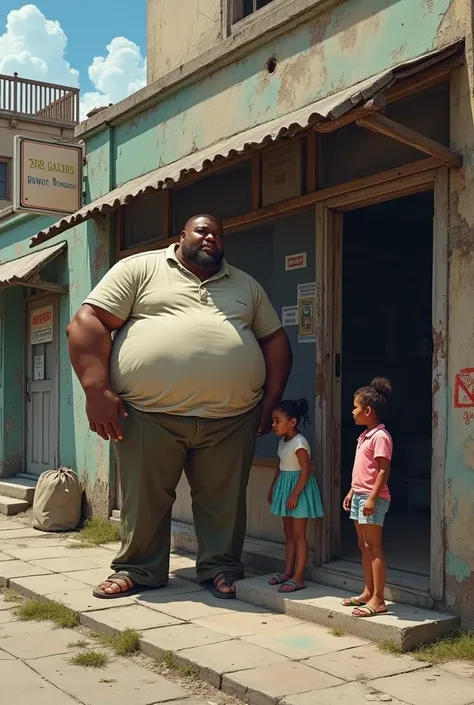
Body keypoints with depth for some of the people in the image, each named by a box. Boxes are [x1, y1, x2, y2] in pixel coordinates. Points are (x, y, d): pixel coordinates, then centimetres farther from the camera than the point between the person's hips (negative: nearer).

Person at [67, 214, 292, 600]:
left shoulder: (247, 286, 18)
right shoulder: (140, 269, 4)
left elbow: (275, 339, 19)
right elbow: (88, 322, -3)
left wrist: (270, 401, 7)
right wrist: (96, 390, -13)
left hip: (230, 419, 3)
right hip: (149, 413, -2)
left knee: (223, 500, 7)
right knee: (144, 499, 7)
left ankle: (220, 567, 24)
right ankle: (138, 569, 24)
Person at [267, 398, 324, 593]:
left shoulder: (299, 442, -19)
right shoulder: (283, 442, 9)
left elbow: (306, 470, -22)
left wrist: (295, 494, -24)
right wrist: (273, 488, 19)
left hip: (298, 488, -9)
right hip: (285, 487, 9)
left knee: (298, 534, -5)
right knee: (289, 533, 14)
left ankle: (298, 577, -1)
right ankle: (288, 572, 21)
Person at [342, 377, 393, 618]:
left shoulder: (380, 436, -15)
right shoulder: (365, 436, 15)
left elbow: (383, 471, -20)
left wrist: (372, 498, -24)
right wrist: (352, 492, 21)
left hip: (372, 498, -10)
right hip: (359, 495, 10)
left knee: (373, 547, -7)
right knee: (364, 546, 14)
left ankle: (378, 600, -3)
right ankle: (368, 593, 23)